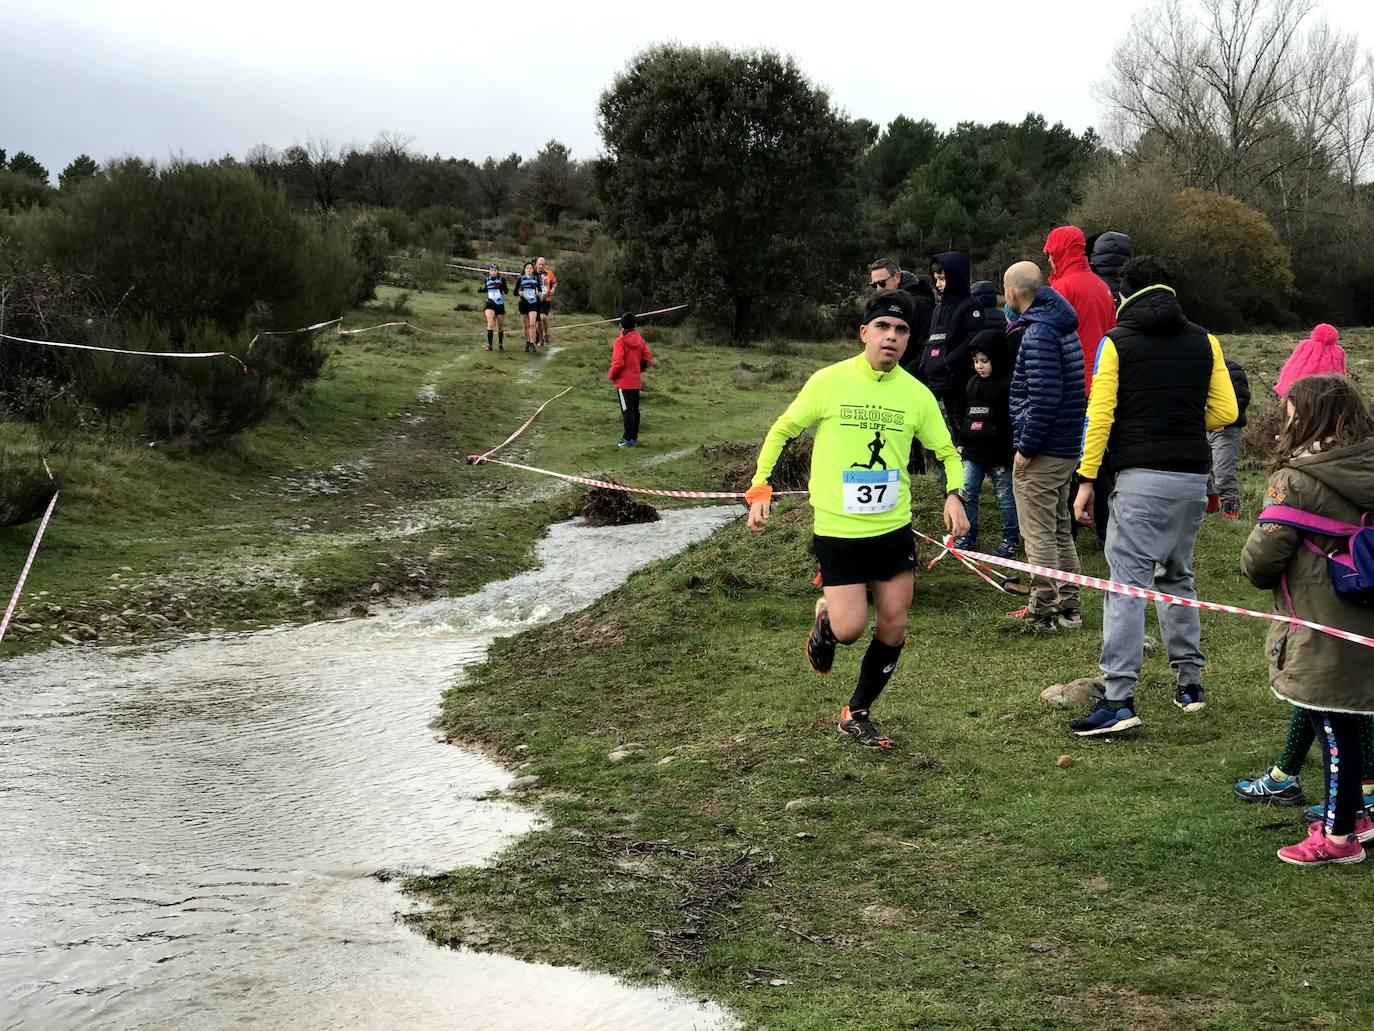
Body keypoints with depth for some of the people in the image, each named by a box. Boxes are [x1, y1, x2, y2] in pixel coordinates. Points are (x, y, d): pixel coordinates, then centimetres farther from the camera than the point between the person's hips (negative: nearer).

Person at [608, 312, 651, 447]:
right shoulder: (639, 339, 5)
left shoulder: (620, 341, -14)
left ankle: (628, 439, -4)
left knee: (627, 411, -5)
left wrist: (611, 375, -5)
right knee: (635, 410, 13)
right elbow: (648, 360, 6)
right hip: (636, 381, 6)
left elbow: (618, 362, -21)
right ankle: (634, 437, 20)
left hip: (623, 382, -6)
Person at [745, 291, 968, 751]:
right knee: (850, 628, -12)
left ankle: (858, 714, 26)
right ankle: (825, 620, 26)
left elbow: (947, 450, 12)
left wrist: (954, 494, -7)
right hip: (837, 529, -3)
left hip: (894, 528, 3)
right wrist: (760, 488, -3)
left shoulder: (916, 394, 0)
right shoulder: (829, 382, -7)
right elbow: (782, 430, 4)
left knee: (893, 629, 6)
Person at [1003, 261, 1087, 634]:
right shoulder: (1063, 327, 14)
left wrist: (1026, 447, -18)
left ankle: (1044, 612, 2)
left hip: (1040, 452, -10)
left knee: (1038, 534, -3)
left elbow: (1044, 398, -25)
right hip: (1067, 448, 10)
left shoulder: (1038, 333, -18)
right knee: (1059, 530, 17)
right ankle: (1068, 608, 23)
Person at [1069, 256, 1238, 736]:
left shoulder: (1116, 343, -1)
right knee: (1177, 578, 21)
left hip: (1141, 478, -5)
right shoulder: (1204, 342, 10)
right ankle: (1189, 682, 24)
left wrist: (1086, 481, -5)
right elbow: (1225, 411, 8)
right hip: (1193, 476, 5)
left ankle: (1119, 699, -13)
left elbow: (1099, 414, -7)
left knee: (1128, 583, -7)